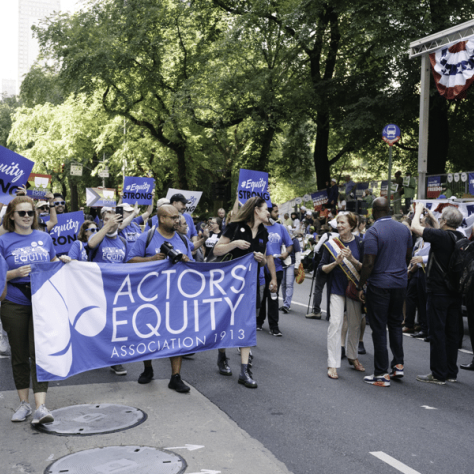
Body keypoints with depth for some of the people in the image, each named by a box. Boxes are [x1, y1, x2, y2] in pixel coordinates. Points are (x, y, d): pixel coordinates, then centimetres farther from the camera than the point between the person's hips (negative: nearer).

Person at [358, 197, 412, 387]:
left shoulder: (373, 232, -15)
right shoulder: (404, 229, 5)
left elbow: (369, 263, -18)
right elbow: (408, 257, 15)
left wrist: (360, 286, -9)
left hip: (379, 285, -6)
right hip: (400, 283, 6)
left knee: (379, 329, 1)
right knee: (396, 324, 20)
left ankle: (381, 375, 6)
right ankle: (398, 364, 21)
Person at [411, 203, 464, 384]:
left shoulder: (440, 236, -17)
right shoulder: (461, 238, 3)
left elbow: (415, 227, -9)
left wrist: (419, 210, 6)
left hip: (438, 291, -7)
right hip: (455, 291, 7)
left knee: (437, 332, -1)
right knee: (452, 332, 12)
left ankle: (438, 374, 3)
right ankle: (451, 372, 21)